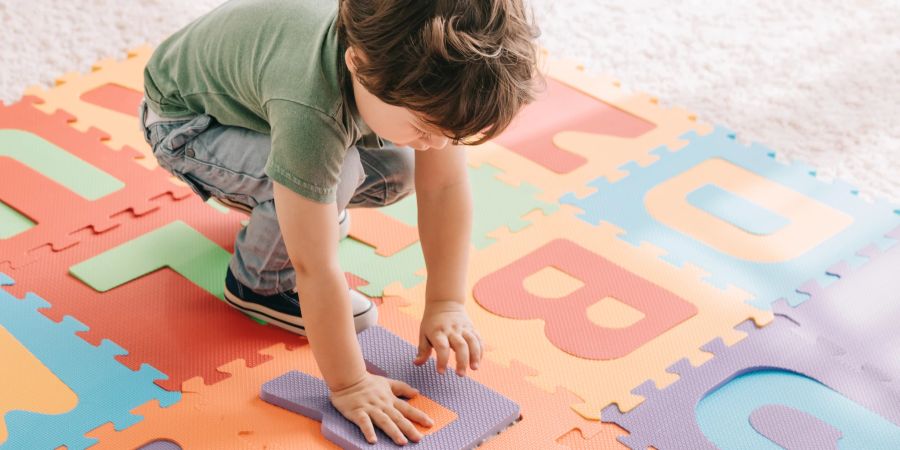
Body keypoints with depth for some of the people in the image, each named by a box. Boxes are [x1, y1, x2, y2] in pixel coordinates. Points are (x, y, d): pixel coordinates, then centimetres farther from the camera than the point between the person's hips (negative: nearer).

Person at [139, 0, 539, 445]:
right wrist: (348, 384, -30)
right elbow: (316, 267, -39)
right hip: (185, 121, -6)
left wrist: (446, 304, -17)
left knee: (397, 172, -1)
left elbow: (445, 185, -18)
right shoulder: (310, 109, -45)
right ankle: (258, 283, -2)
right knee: (336, 174, -31)